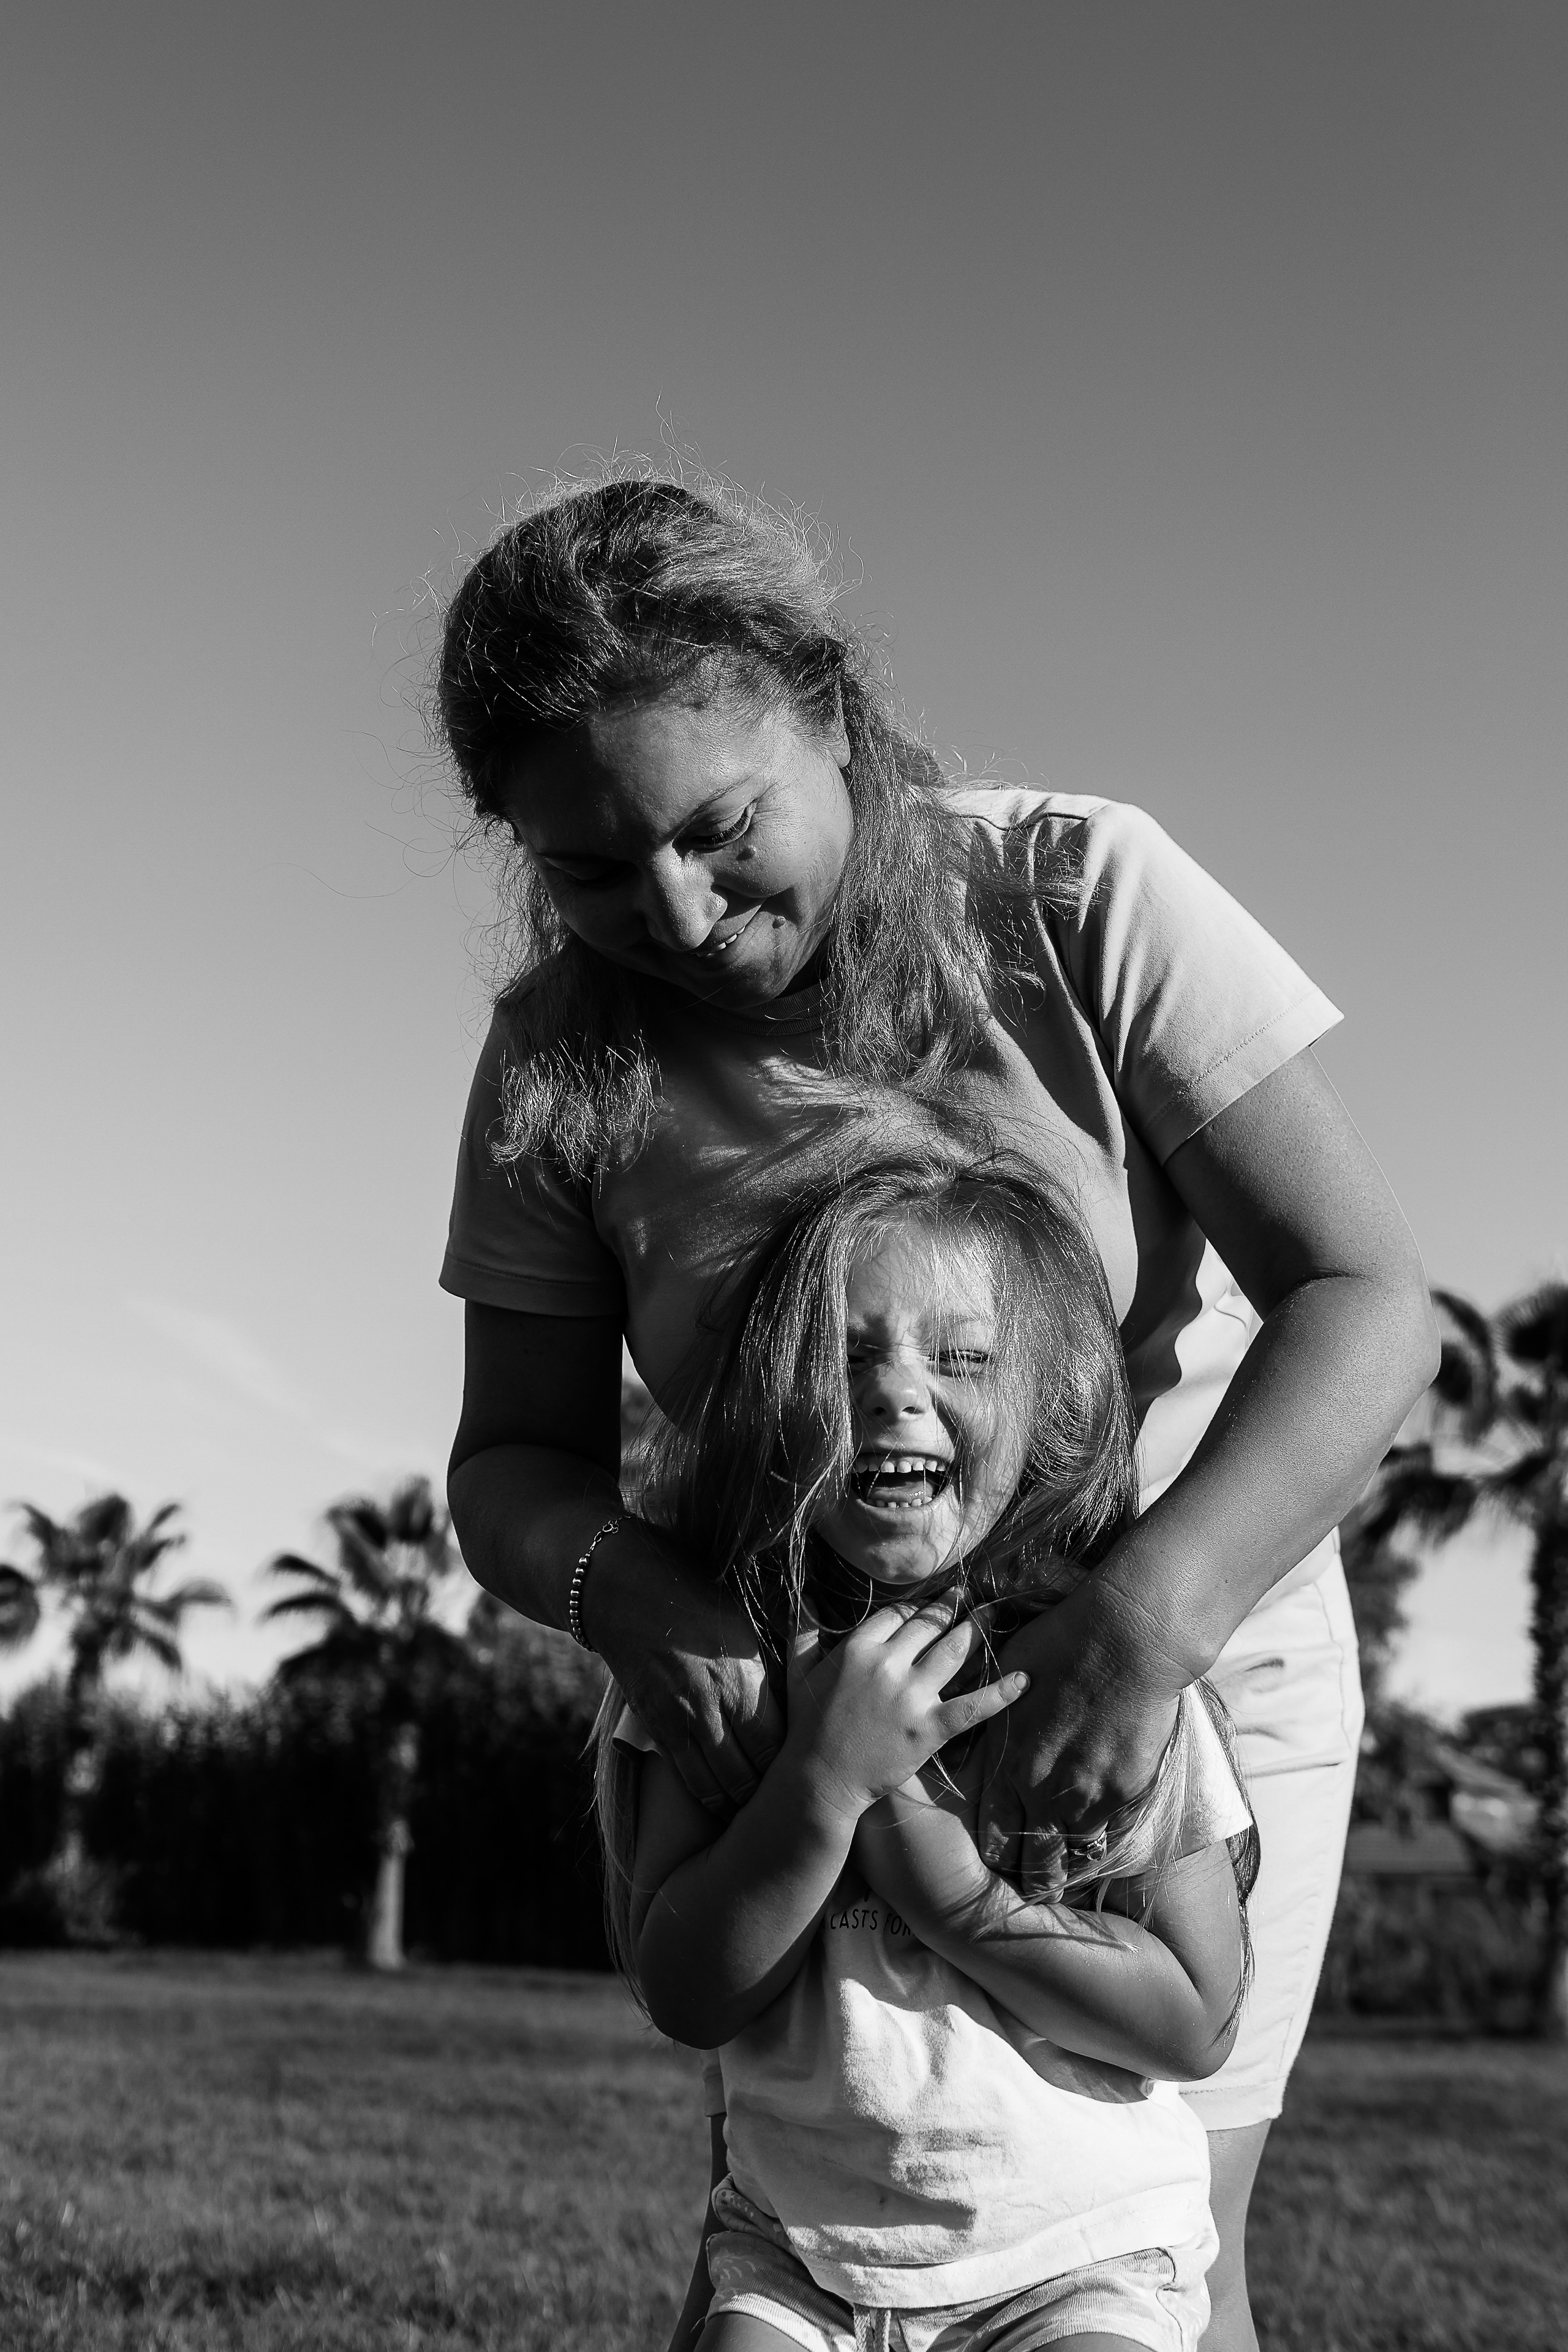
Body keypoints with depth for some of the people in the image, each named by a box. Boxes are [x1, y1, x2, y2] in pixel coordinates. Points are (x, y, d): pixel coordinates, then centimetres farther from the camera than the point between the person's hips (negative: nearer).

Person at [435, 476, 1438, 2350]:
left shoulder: (1079, 898, -19)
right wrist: (626, 1597, -29)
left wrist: (1146, 1616, -37)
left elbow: (1362, 1299, -23)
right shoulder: (561, 1063, -10)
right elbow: (513, 1459, -6)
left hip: (1195, 1651, -2)